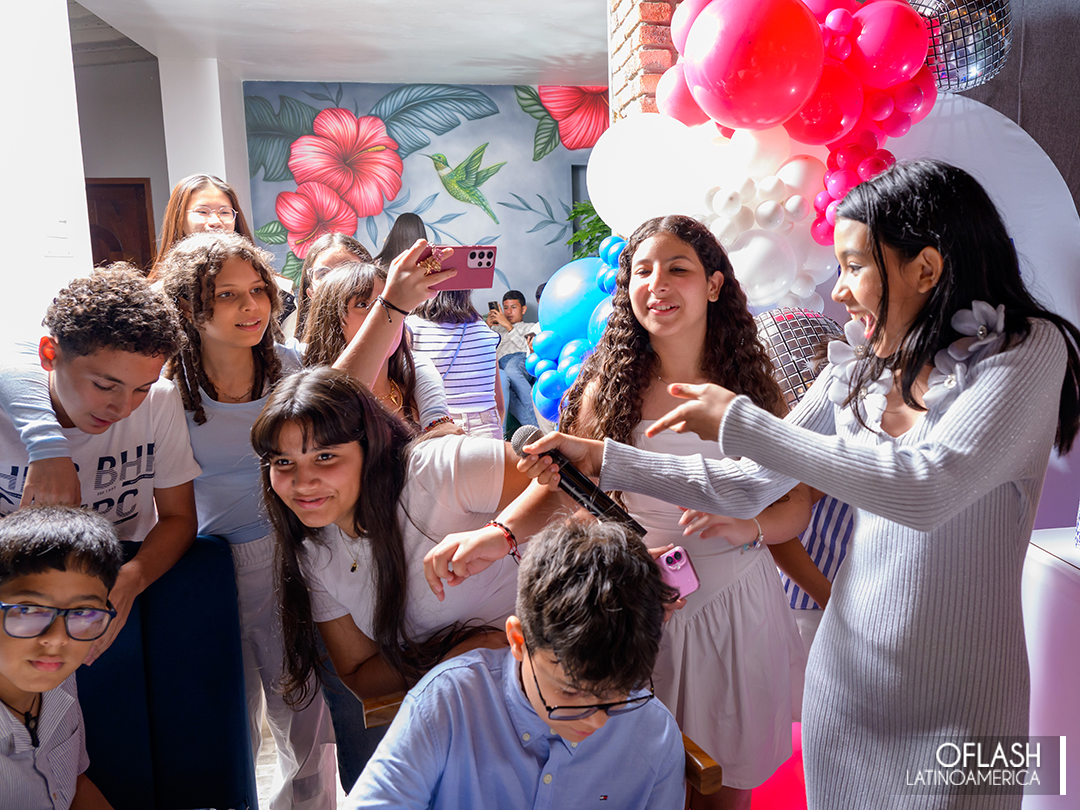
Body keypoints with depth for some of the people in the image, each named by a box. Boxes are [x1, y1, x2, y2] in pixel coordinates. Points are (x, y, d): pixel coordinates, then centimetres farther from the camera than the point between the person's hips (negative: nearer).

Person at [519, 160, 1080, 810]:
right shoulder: (857, 371, 2)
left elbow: (927, 487, -28)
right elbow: (745, 487, 5)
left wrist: (740, 422, -24)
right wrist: (602, 460, -1)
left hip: (955, 707, -4)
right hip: (845, 677, 4)